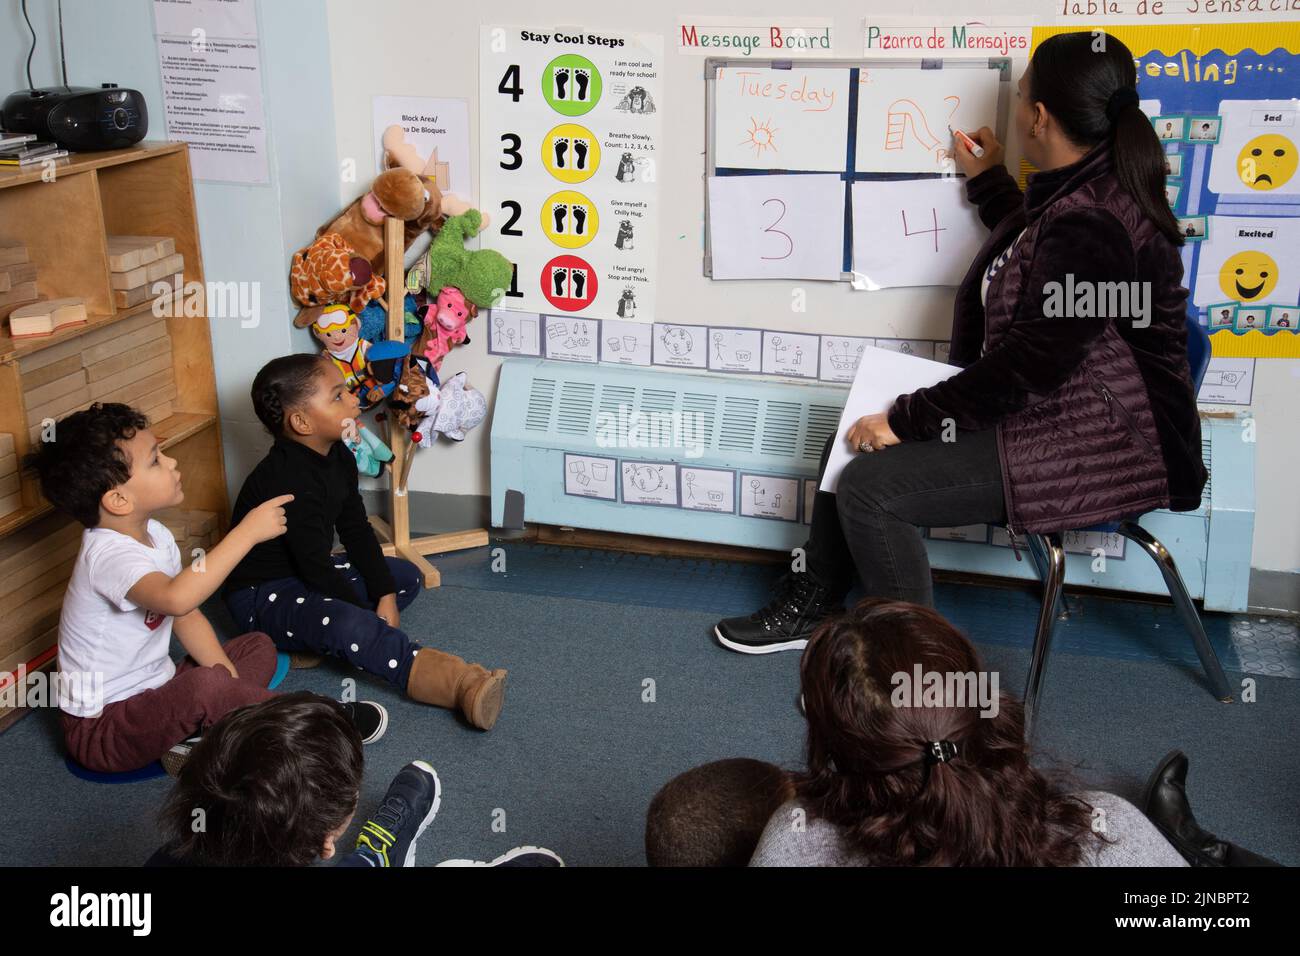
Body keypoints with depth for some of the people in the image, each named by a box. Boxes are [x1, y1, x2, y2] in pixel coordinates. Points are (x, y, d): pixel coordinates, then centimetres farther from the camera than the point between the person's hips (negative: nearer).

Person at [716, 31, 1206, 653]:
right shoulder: (1081, 190, 6)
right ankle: (808, 607, 21)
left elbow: (1027, 367, -27)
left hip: (1103, 445, -11)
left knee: (870, 485, -21)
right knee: (854, 436, 9)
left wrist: (907, 418, -20)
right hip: (1051, 404, 11)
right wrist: (988, 183, 33)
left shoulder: (1093, 227, -27)